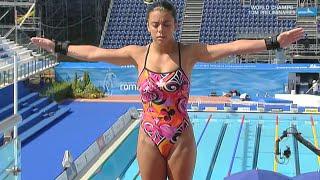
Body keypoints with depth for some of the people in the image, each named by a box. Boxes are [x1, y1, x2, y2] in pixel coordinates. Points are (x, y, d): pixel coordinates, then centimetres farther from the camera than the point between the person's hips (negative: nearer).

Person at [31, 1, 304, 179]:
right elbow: (93, 53, 6)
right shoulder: (137, 53, -1)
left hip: (182, 140, -2)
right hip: (149, 140, 2)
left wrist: (275, 42, -24)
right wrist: (57, 47, 9)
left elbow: (234, 47, -16)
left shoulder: (190, 53, -8)